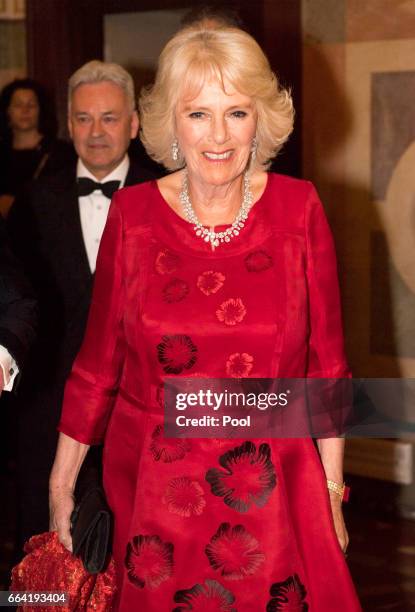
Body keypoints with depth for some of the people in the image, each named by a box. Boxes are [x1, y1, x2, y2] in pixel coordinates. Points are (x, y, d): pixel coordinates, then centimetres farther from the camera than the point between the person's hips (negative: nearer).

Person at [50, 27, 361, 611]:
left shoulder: (299, 208, -5)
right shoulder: (132, 213, -4)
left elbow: (326, 361, 1)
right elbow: (99, 360, 3)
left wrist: (332, 492, 1)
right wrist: (61, 483, 5)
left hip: (271, 495, 0)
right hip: (153, 491, 1)